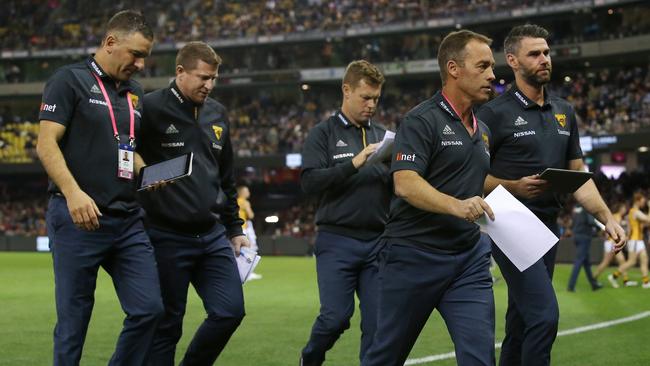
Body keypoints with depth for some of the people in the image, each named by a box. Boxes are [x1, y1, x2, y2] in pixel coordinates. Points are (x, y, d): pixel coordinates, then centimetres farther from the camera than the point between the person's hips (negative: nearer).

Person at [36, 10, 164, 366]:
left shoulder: (134, 93, 17)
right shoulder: (70, 80, -3)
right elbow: (46, 145, -10)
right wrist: (73, 192, -23)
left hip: (128, 220, 6)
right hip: (77, 218, -6)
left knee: (148, 309, -2)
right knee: (74, 321, 0)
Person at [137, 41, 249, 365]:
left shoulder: (218, 115, 13)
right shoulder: (151, 109, -8)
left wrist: (235, 229, 20)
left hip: (212, 236, 6)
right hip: (167, 238, -6)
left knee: (230, 311, -1)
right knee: (167, 324, 1)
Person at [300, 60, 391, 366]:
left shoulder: (383, 136, 15)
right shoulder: (324, 133, 3)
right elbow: (310, 181, -10)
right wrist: (355, 163, -19)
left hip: (378, 242, 4)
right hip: (337, 241, -4)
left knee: (378, 320, -2)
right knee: (336, 317, -9)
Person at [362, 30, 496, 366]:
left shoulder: (482, 130, 15)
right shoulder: (422, 120, -9)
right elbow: (405, 183, -22)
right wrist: (456, 206, -35)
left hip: (468, 259, 6)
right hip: (414, 256, -6)